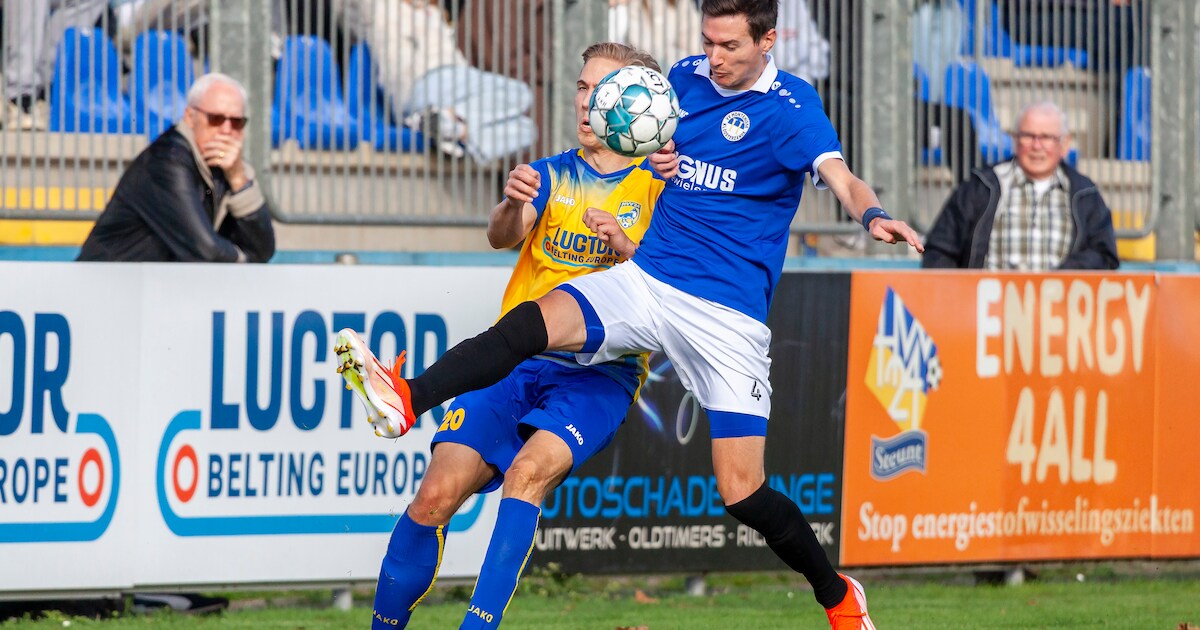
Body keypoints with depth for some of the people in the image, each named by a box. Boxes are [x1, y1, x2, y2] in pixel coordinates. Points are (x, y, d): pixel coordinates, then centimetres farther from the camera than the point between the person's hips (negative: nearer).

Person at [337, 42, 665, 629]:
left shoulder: (657, 188, 6)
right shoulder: (551, 175, 13)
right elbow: (500, 236, -8)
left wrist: (626, 249, -26)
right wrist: (510, 207, -32)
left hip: (599, 375, -3)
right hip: (515, 362, 3)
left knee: (528, 470, -31)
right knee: (437, 494, -12)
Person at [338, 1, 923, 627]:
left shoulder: (791, 107, -8)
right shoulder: (685, 78, 10)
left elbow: (839, 176, -25)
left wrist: (873, 216, -47)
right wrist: (656, 159, 4)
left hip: (727, 316, -5)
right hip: (645, 280, 5)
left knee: (742, 492, -7)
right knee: (532, 322, -24)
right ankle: (406, 400, -39)